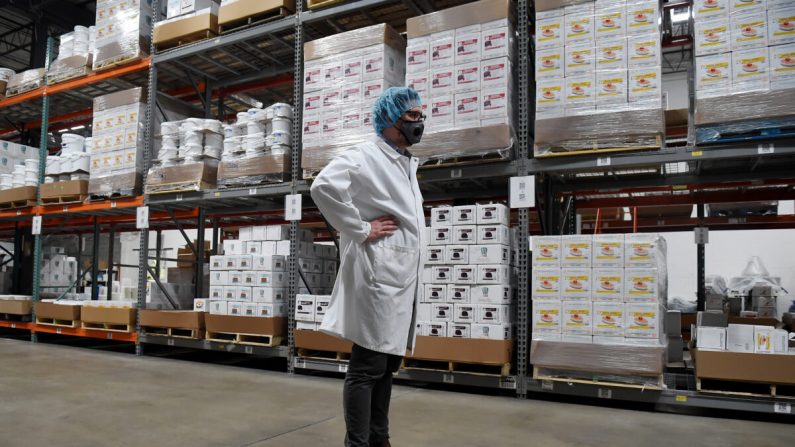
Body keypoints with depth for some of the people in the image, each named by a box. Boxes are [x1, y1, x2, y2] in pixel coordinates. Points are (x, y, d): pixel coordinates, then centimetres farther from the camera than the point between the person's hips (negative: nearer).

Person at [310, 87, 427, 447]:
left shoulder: (407, 163, 18)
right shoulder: (365, 156, -8)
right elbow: (324, 186, -25)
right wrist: (361, 230, -18)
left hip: (403, 277, 9)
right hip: (377, 275, -9)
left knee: (388, 364, 15)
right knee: (367, 366, -3)